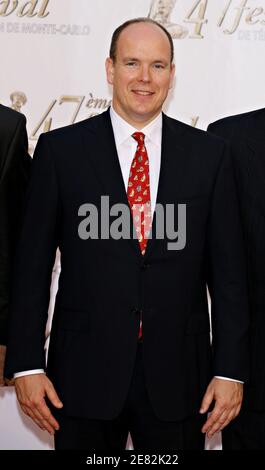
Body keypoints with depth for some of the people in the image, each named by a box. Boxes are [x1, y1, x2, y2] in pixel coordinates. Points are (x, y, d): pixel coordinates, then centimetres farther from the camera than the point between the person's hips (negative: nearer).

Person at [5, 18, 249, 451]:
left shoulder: (209, 154, 2)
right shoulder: (60, 150, -1)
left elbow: (228, 269, 2)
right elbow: (33, 263, 0)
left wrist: (231, 368, -2)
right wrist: (26, 363, -4)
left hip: (178, 373, 1)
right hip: (85, 371, -1)